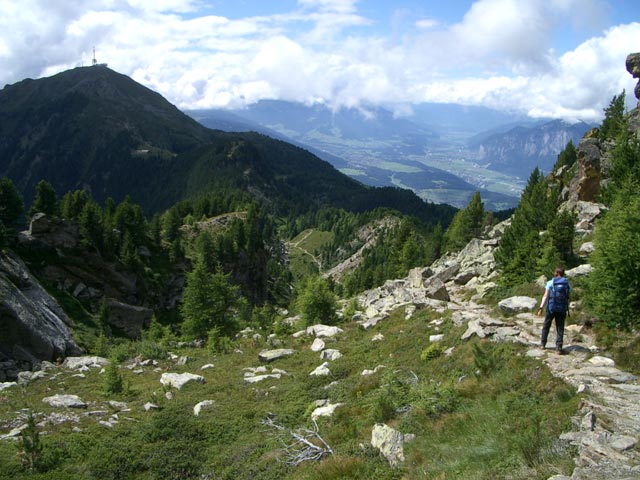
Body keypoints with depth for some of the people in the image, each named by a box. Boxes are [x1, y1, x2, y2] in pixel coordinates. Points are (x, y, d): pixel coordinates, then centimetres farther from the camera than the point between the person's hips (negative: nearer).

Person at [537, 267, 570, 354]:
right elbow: (568, 298, 4)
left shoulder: (550, 283, -3)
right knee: (560, 328, 6)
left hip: (551, 308, -1)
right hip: (562, 309, 1)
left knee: (546, 326, 17)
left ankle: (543, 343, 25)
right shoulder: (567, 284, 4)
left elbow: (546, 296, -11)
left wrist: (541, 307, -13)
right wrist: (567, 309, 16)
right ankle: (559, 348, 1)